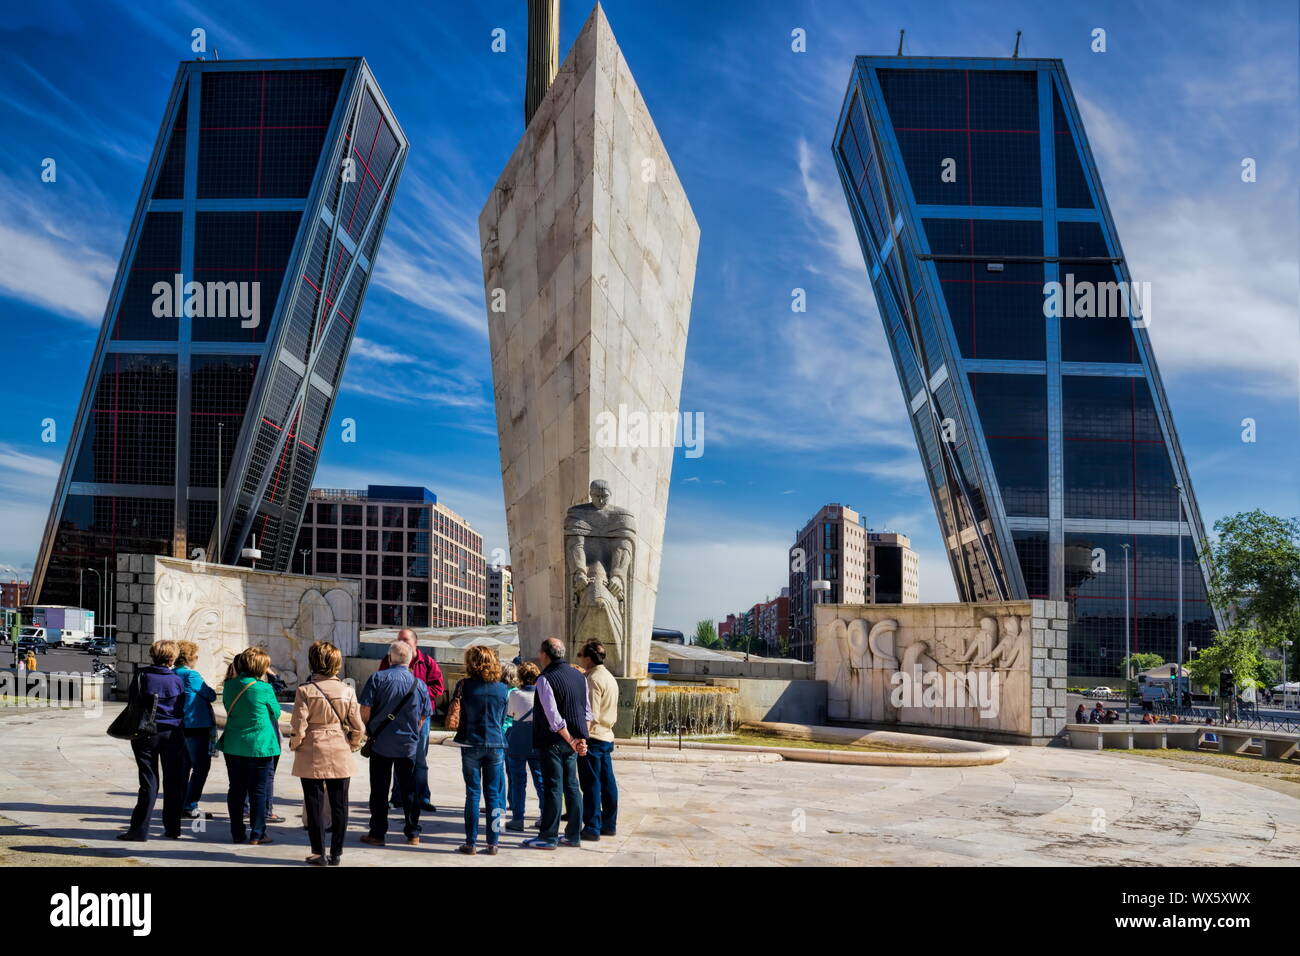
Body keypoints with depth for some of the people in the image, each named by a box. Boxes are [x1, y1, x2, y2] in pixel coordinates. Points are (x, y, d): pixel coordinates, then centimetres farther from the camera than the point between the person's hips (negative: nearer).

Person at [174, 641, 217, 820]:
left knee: (185, 765, 16)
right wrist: (206, 689, 10)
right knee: (201, 766, -2)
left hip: (181, 727, 9)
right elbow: (211, 696, -9)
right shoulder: (191, 675, -16)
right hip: (196, 726, -8)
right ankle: (191, 806, -3)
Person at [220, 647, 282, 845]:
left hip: (233, 745, 4)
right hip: (259, 746, -4)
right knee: (258, 791, 4)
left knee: (236, 790, 12)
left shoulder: (230, 685, 0)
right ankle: (257, 834, 7)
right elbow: (276, 712, 1)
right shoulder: (264, 688, -14)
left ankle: (237, 833, 17)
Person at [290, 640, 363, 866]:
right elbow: (358, 728, -2)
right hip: (340, 756, 2)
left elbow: (298, 726, -11)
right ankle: (336, 854, 14)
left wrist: (294, 745, 7)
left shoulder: (305, 690, -10)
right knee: (339, 805, 9)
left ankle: (319, 854, 10)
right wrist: (353, 744, 16)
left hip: (312, 756, -2)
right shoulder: (347, 691, -4)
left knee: (315, 805, 7)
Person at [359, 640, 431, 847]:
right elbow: (423, 717, 5)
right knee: (409, 789, 10)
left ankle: (377, 833, 9)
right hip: (408, 745, 2)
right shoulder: (419, 684, 0)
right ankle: (413, 833, 14)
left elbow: (365, 709, -9)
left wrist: (368, 730, 8)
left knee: (379, 790, 7)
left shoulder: (377, 678, -7)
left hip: (380, 743, -1)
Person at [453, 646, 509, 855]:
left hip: (471, 744, -2)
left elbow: (462, 716, 3)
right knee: (493, 794, 7)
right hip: (496, 744, 2)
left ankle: (471, 843, 4)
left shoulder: (466, 685, -7)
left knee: (473, 793, 3)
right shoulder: (502, 688, 2)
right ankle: (493, 843, 8)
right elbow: (503, 719, 10)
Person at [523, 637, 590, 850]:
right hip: (572, 741, 7)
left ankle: (548, 837, 4)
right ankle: (573, 835, 17)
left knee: (552, 788, -2)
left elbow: (554, 718, -20)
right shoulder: (579, 676, 9)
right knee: (572, 786, 12)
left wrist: (571, 741, -13)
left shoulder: (545, 680, -15)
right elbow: (587, 711, 9)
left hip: (553, 742, -7)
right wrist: (582, 739, 7)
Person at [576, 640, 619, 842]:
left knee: (591, 784, -5)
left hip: (593, 736, -9)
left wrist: (581, 737, -18)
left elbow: (591, 714, -19)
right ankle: (609, 824, 17)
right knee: (607, 782, 12)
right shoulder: (610, 677, 15)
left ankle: (592, 828, -3)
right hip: (607, 736, 9)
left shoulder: (593, 679, -14)